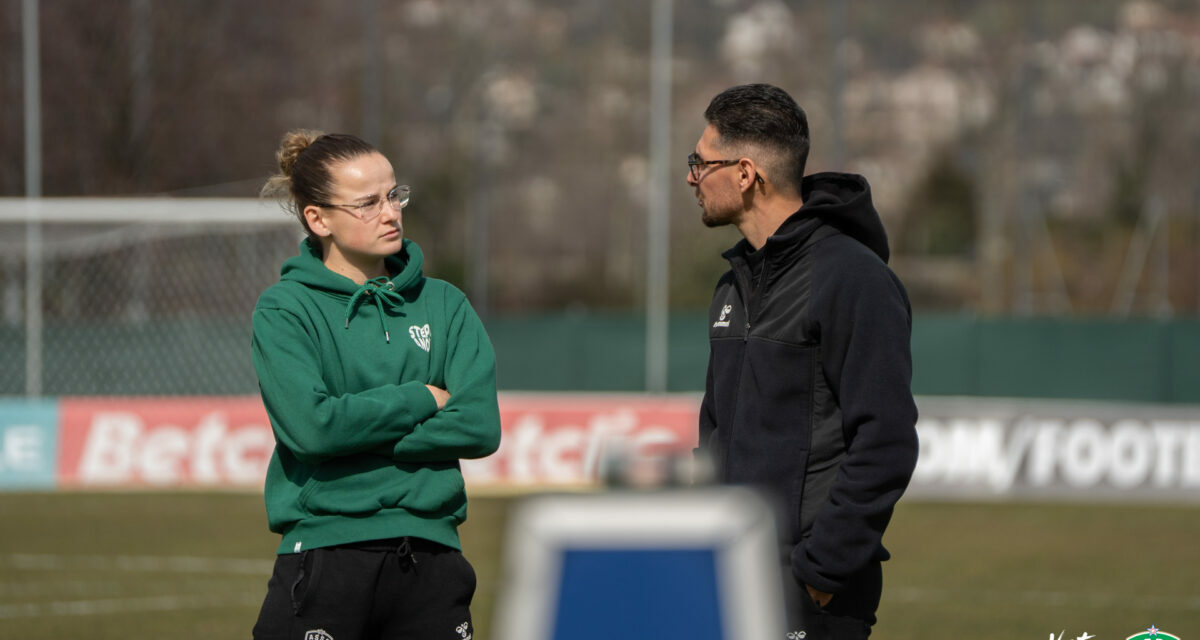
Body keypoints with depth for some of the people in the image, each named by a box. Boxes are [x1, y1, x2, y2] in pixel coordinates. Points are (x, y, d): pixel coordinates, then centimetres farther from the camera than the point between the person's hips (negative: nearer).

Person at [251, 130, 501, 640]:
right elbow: (312, 424, -15)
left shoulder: (444, 305, 11)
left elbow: (480, 426, -1)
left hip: (430, 555, 4)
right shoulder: (284, 310, 0)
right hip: (325, 553, -3)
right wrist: (425, 398, -5)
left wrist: (360, 436, -9)